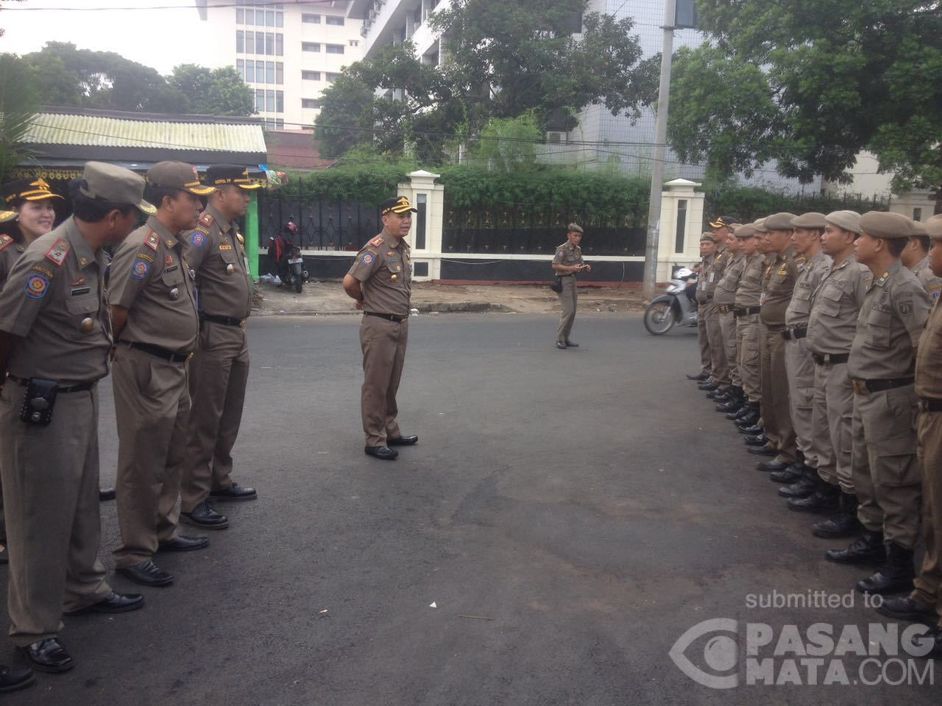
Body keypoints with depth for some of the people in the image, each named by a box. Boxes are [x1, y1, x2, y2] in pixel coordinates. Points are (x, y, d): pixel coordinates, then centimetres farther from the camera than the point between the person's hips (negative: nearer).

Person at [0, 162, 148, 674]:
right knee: (41, 517, 4)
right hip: (42, 407, -8)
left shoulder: (93, 257, 4)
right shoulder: (49, 257, -23)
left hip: (82, 398, 8)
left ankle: (84, 589, 39)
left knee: (82, 505, 21)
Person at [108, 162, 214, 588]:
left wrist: (184, 348, 14)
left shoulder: (176, 245, 12)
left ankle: (163, 532, 35)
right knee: (143, 462, 0)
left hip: (175, 366, 10)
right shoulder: (144, 246, -18)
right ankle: (134, 553, 13)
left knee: (171, 457, 19)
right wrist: (124, 350, -7)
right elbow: (115, 309, -21)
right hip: (145, 369, -10)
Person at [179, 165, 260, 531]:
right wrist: (194, 324, -21)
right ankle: (192, 501, 6)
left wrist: (240, 320, 15)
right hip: (212, 337, -9)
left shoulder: (232, 232, 14)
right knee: (204, 420, -3)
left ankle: (219, 482, 32)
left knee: (229, 417, 18)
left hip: (237, 336, 9)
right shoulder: (202, 230, -16)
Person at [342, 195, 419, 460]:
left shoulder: (403, 247, 9)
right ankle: (375, 441, 10)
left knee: (391, 383, 17)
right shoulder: (376, 249, -18)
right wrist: (364, 300, -3)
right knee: (376, 385, 1)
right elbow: (349, 282, -22)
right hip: (379, 325, -8)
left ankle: (391, 431, 29)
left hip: (400, 324, 8)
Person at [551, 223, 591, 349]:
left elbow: (580, 265, 20)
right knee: (568, 310, -12)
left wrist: (585, 267, -3)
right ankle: (559, 339, -3)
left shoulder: (578, 249, 10)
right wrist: (571, 268, -28)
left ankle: (565, 339, 18)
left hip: (572, 280, 8)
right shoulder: (562, 249, -14)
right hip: (563, 281, -8)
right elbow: (555, 266, -20)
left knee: (572, 311, 9)